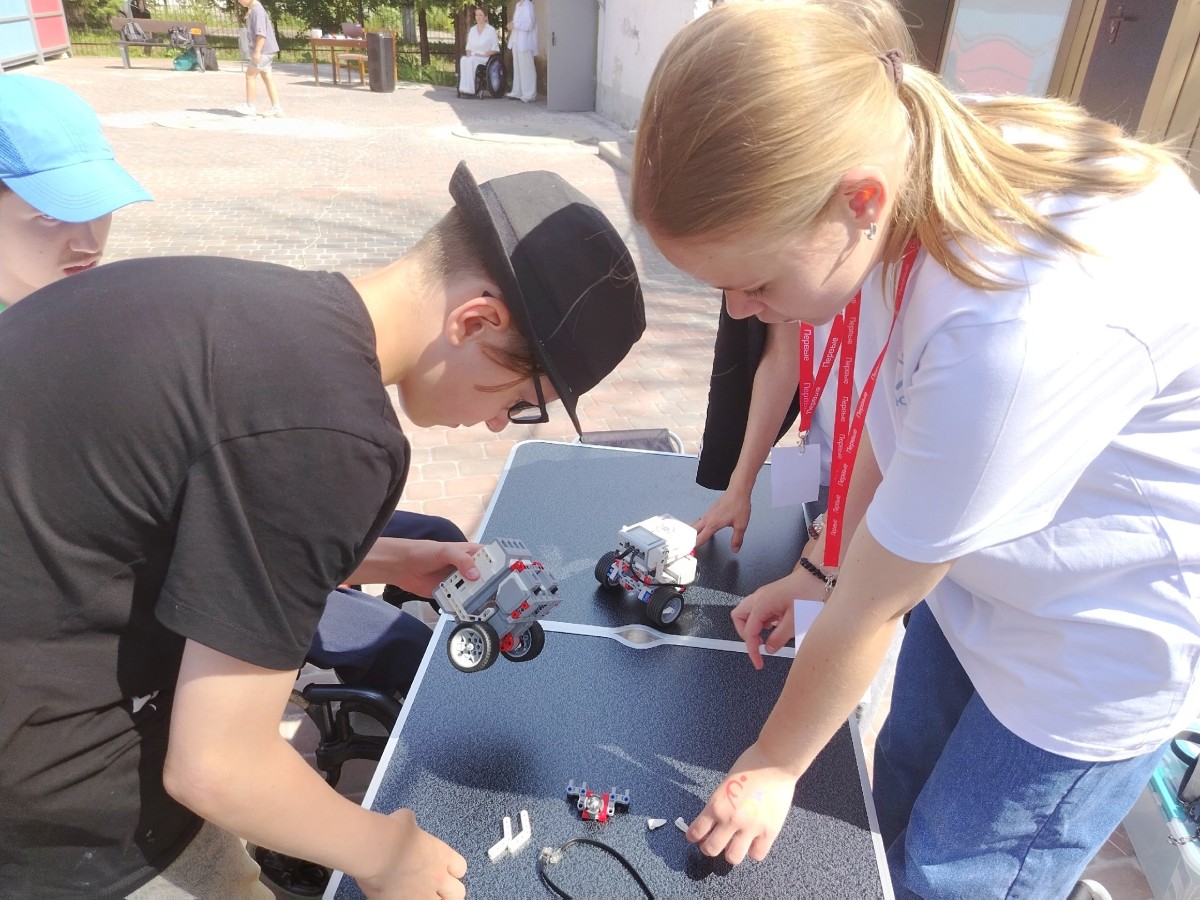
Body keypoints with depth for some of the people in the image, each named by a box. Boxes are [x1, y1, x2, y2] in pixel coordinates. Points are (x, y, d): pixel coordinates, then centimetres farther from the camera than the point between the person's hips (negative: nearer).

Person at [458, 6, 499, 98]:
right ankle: (464, 88, -40)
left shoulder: (491, 30, 4)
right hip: (472, 57, 4)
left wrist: (484, 55, -13)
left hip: (485, 58, -4)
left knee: (471, 61, -36)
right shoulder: (472, 29, 18)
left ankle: (470, 90, -37)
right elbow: (468, 46, 20)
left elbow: (495, 49, 0)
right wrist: (469, 54, -2)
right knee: (463, 60, -32)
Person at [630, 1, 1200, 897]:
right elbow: (894, 419, -2)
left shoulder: (1024, 330, -40)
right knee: (899, 800, 21)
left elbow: (871, 606, -25)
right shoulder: (905, 152, -18)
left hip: (1106, 625, -6)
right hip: (980, 569, 6)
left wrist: (774, 766, -7)